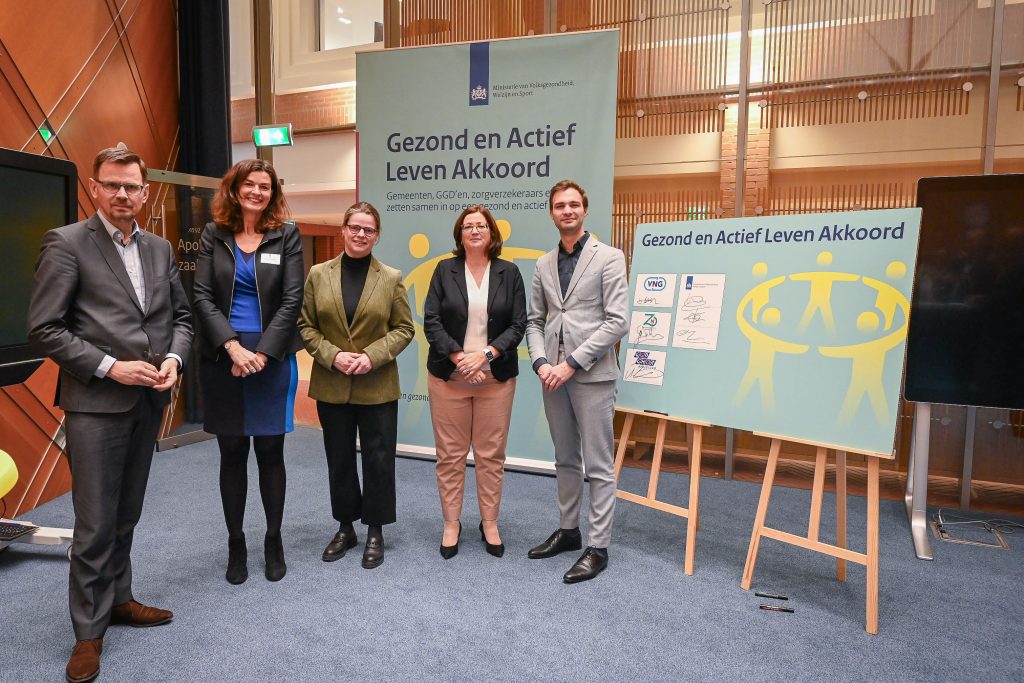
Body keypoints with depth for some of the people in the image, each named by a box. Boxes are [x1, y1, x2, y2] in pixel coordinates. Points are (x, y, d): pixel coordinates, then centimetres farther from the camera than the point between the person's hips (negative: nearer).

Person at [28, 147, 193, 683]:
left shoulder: (159, 248, 10)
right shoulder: (66, 243, -6)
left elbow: (181, 315, 15)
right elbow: (44, 328, -10)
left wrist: (174, 358, -4)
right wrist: (110, 367, -16)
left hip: (149, 401, 5)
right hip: (95, 403, -5)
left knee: (126, 515, 17)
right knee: (95, 524, 1)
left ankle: (117, 599, 34)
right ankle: (89, 630, 18)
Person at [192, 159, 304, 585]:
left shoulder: (287, 235, 2)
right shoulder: (214, 235, 6)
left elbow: (292, 299, -4)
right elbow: (201, 296, -1)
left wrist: (263, 352, -12)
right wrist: (233, 347, -13)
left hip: (272, 357, -1)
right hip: (222, 357, 1)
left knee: (270, 453, 6)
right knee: (232, 454, 9)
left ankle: (273, 542, 22)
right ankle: (236, 544, 23)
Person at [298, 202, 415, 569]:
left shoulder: (391, 278, 0)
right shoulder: (318, 274, 3)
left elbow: (404, 328, -1)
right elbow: (306, 326, 3)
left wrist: (372, 357, -15)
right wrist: (333, 356, -13)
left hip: (378, 387, -1)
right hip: (331, 386, 2)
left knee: (378, 459, 5)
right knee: (339, 459, 13)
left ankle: (375, 532, 22)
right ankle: (345, 527, 30)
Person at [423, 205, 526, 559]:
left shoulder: (509, 273, 5)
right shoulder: (445, 270, 4)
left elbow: (518, 325, -1)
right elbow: (431, 322, -3)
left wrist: (485, 354, -14)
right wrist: (459, 358, -15)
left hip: (496, 378, 0)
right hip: (448, 377, 0)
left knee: (491, 454, 7)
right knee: (450, 454, 6)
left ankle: (490, 524, 21)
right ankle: (451, 524, 19)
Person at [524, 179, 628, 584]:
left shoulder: (608, 258, -4)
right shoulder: (543, 264, 12)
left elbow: (617, 321, -11)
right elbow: (534, 321, 11)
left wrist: (571, 363, -15)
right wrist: (541, 363, -7)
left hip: (591, 373, -5)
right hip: (553, 375, 5)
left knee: (598, 464, 1)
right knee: (564, 460, 16)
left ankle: (598, 546, 11)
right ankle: (568, 530, 30)